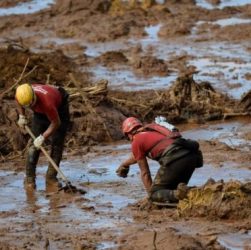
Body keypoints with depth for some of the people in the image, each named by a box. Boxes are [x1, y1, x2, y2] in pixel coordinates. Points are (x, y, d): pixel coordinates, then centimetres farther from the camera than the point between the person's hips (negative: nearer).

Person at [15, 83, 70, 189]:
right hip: (40, 112, 4)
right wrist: (22, 116, -7)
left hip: (59, 108, -4)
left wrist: (43, 137, -31)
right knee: (34, 144, -5)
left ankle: (51, 176, -1)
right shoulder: (21, 94, -29)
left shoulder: (46, 101, -45)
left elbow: (56, 123, -31)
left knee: (57, 143, -9)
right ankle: (29, 178, -3)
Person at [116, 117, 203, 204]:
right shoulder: (153, 131, 36)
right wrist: (124, 164, 71)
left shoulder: (136, 142, 13)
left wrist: (151, 194, 25)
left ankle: (177, 194, -26)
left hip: (174, 158, -7)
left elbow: (144, 173, 16)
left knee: (154, 194, 4)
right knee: (172, 189, 25)